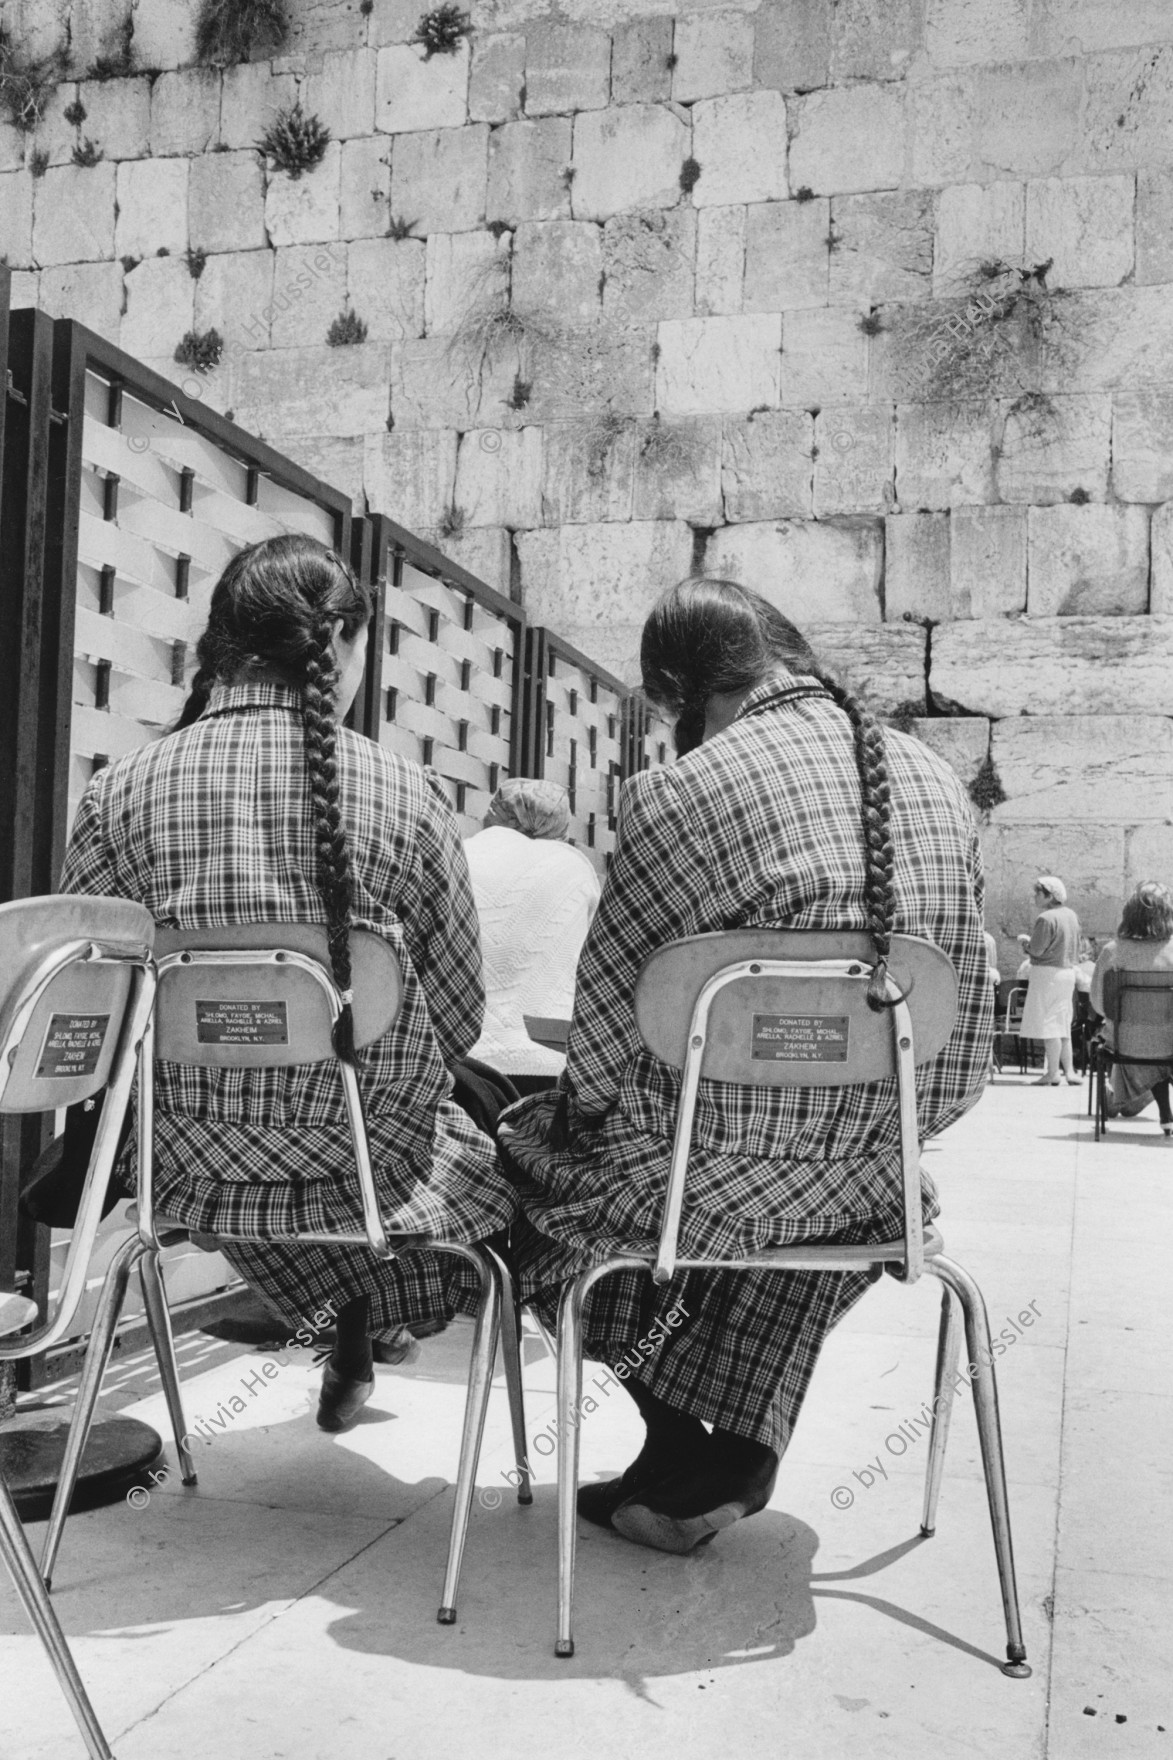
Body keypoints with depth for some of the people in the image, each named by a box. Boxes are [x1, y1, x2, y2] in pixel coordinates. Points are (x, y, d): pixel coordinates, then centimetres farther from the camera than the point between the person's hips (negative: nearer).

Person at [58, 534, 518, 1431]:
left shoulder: (118, 793, -6)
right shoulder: (407, 797, -11)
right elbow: (460, 1021, -6)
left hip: (189, 1170, 4)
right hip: (369, 1171, -3)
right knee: (518, 1140, 27)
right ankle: (357, 1343, 40)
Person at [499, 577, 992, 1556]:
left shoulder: (676, 794, -17)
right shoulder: (941, 787, 1)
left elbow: (609, 1009, -10)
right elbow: (964, 1018, 6)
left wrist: (581, 1100, 11)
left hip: (708, 1173, -5)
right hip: (873, 1178, 6)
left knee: (530, 1138, 23)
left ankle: (683, 1455, 25)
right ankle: (745, 1452, 35)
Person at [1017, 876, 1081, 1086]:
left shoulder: (1046, 918, -18)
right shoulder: (1071, 915, 10)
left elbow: (1036, 950, -18)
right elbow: (1076, 949, 16)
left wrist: (1025, 942, 1)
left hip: (1047, 972, -9)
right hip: (1068, 971, 9)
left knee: (1049, 1024, -3)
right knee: (1063, 1025, 15)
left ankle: (1052, 1073, -1)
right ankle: (1069, 1070, 14)